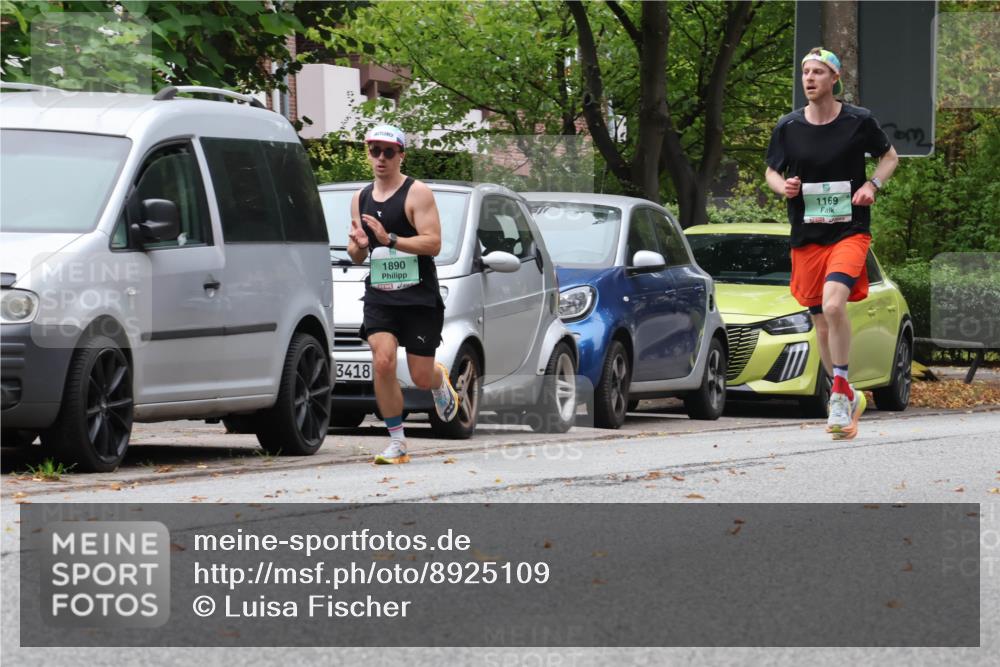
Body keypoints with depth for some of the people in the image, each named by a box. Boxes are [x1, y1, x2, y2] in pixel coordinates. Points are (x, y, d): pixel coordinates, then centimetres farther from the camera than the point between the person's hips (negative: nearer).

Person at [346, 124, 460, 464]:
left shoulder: (417, 193, -7)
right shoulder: (360, 199, 11)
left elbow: (433, 243, -17)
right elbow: (357, 257, 18)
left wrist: (389, 239, -26)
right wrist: (358, 245, -7)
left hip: (420, 298, -4)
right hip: (379, 296, 4)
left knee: (420, 377, 1)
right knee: (383, 362, -18)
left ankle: (441, 382, 41)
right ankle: (397, 443, -9)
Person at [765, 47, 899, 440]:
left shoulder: (859, 121, -3)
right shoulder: (788, 127, 2)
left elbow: (889, 156, 13)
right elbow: (771, 171, 15)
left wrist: (873, 184, -6)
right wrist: (783, 186, -8)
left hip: (850, 231, -4)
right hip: (806, 237, 4)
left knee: (833, 304, -26)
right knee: (822, 325, 8)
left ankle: (839, 394, -14)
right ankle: (848, 397, 27)